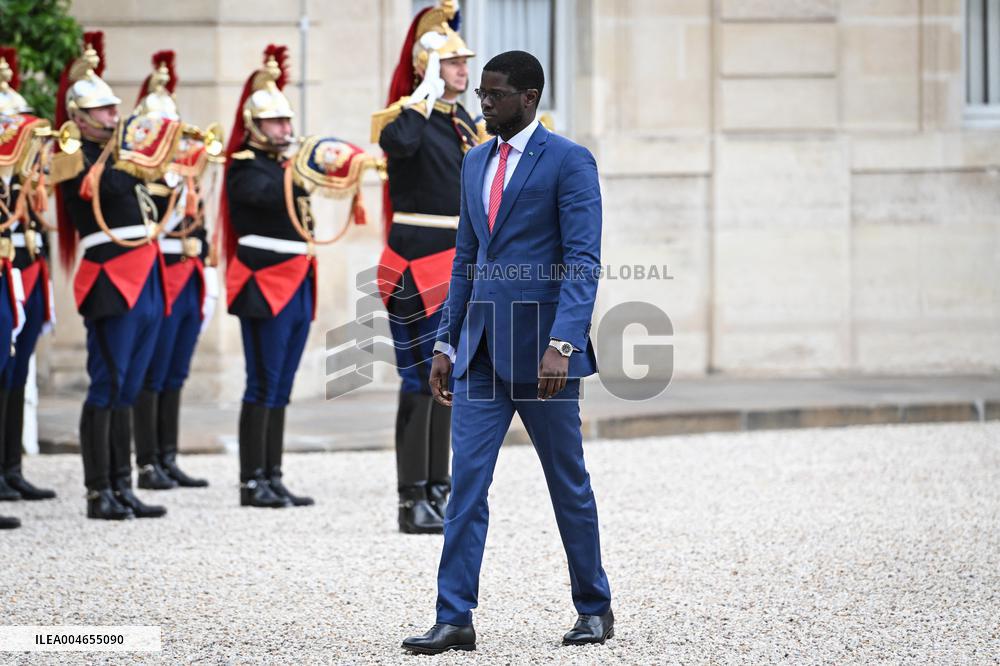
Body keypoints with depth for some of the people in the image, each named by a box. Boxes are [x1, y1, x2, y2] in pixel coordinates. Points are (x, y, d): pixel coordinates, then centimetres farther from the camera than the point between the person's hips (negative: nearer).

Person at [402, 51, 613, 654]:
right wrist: (447, 343, 13)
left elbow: (584, 261, -14)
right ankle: (454, 619, -3)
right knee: (466, 481, -2)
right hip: (482, 350, 6)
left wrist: (561, 344, -24)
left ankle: (595, 609, 21)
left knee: (569, 485, 7)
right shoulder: (476, 163, 14)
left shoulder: (568, 161, -7)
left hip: (541, 351, -6)